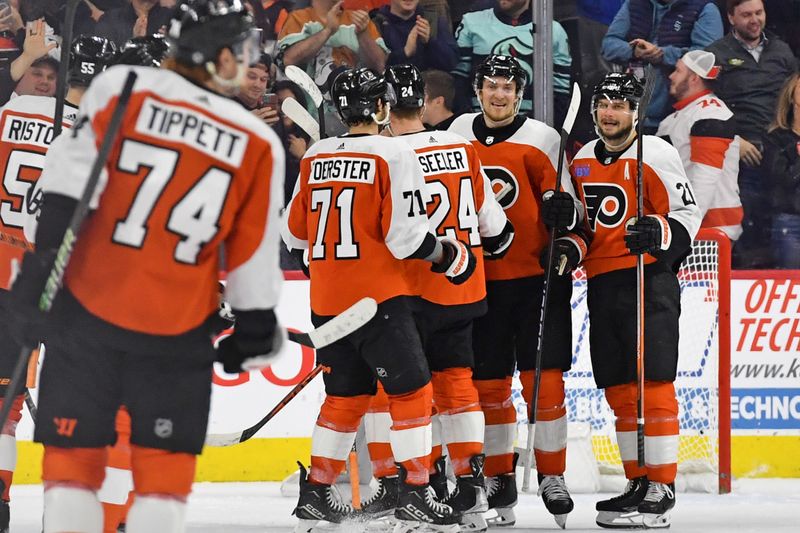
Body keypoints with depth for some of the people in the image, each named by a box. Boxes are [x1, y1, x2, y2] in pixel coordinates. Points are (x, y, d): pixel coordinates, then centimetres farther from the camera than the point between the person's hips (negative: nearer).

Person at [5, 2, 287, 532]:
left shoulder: (119, 89, -5)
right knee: (164, 468, 11)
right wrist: (255, 333, 16)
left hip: (89, 311, 0)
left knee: (73, 456, 10)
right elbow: (253, 261, 3)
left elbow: (69, 183, -12)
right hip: (178, 330, 0)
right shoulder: (258, 146, -1)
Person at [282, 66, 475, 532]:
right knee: (412, 390, -1)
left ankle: (316, 493, 17)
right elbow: (406, 236, -16)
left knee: (346, 393, 17)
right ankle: (415, 494, -7)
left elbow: (294, 232, 13)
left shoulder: (315, 158, 8)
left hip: (327, 300, 7)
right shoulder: (394, 154, -10)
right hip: (378, 297, -7)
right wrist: (451, 255, -1)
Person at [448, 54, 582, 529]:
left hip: (538, 276, -3)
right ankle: (499, 478, 17)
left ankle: (552, 476, 3)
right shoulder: (459, 133, 7)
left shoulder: (541, 139, -5)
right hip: (479, 278, 3)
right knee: (488, 383, 6)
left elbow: (566, 199, -4)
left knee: (544, 379, -6)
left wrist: (564, 210, -26)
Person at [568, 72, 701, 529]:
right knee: (619, 388, 8)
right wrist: (571, 248, 5)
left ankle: (661, 490, -9)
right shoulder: (582, 161, 15)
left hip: (649, 281, -7)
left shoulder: (655, 154, -5)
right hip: (602, 284, 7)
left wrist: (657, 233, -24)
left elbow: (688, 215, -6)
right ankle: (638, 483, 15)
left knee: (652, 383, -10)